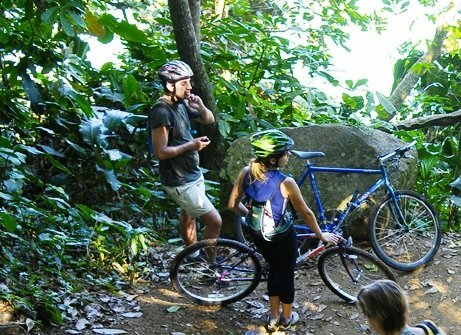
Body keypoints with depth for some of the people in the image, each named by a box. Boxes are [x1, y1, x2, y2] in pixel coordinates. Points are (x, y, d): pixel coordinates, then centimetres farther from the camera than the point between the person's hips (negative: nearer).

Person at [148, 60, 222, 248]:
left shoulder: (181, 104, 3)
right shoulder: (161, 112, -23)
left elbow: (209, 120, 14)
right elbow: (160, 153, -25)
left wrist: (200, 107, -6)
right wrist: (191, 145, -22)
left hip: (192, 175, 9)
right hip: (180, 182, -9)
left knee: (188, 217, 22)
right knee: (215, 222, -7)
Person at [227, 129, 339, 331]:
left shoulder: (246, 172, -16)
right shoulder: (285, 182, -29)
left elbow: (233, 205, -6)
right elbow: (306, 213, -16)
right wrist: (321, 235, 0)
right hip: (282, 237, -5)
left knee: (274, 269, 29)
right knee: (286, 274, 21)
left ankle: (274, 317, 41)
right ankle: (286, 318, 43)